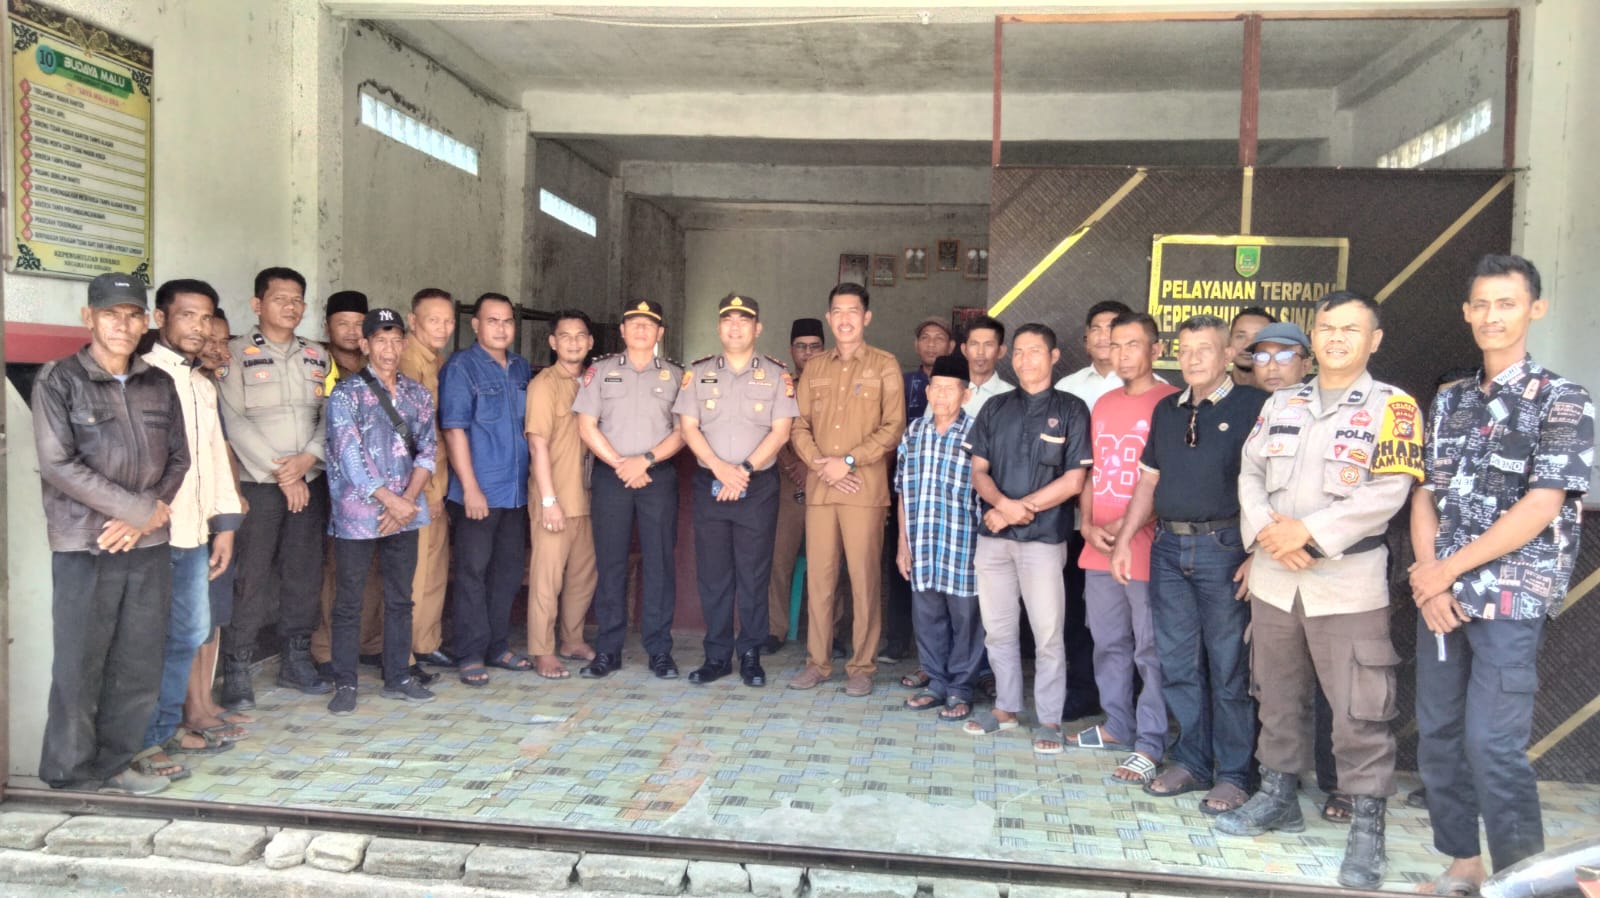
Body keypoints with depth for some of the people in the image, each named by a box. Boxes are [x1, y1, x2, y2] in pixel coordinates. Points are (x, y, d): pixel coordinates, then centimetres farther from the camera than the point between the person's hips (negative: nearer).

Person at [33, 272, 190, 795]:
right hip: (85, 547, -4)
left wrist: (141, 520, -6)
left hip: (149, 546, 4)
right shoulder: (58, 380, -2)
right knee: (80, 667, 0)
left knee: (139, 667, 7)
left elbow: (178, 459, 9)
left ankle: (113, 765, 22)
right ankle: (71, 776, 15)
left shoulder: (159, 385, 10)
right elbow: (59, 464, -10)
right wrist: (143, 508, -12)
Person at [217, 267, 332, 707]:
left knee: (304, 573, 8)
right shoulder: (235, 353, -1)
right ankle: (236, 671, 5)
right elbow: (236, 421, -8)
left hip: (310, 482, 4)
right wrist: (280, 475, -11)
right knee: (251, 579, -4)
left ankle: (296, 661, 20)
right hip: (257, 484, -4)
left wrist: (308, 457, -10)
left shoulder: (317, 356, 14)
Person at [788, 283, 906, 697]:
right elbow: (800, 426, 10)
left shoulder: (884, 365, 3)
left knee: (864, 578, -1)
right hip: (818, 487, 4)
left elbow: (893, 427, -4)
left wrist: (849, 461, -11)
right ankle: (818, 662, 15)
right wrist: (820, 463, -7)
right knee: (818, 577, 5)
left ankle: (861, 666, 8)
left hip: (864, 487, -3)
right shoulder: (814, 368, 15)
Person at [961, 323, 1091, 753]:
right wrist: (1004, 504, -12)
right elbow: (978, 471, 8)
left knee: (1047, 634, 1)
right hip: (993, 536, 4)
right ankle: (1006, 707, 26)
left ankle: (1049, 719, 14)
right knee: (998, 629, 12)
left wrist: (1020, 508, -11)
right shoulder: (996, 408, 11)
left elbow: (1073, 480, -6)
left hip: (1043, 538, -4)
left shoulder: (1071, 410, 0)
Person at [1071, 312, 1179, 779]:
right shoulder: (1104, 404, 15)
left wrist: (1129, 527, -16)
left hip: (1146, 548, -7)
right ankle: (1117, 726, 30)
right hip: (1099, 548, 7)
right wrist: (1088, 525, 3)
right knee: (1109, 643, 16)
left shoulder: (1171, 403, -7)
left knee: (1151, 649, 0)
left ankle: (1150, 744, 8)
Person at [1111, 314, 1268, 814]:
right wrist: (1125, 539, 12)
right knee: (1177, 663, 10)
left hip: (1223, 546, -6)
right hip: (1168, 547, 6)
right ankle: (1190, 762, 22)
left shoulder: (1252, 407, -3)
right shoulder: (1167, 410, 15)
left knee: (1228, 667, 0)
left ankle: (1233, 775, 11)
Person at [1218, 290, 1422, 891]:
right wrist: (1266, 529, -12)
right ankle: (1278, 796, 31)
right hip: (1273, 579, 5)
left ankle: (1367, 827, 10)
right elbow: (1250, 473, 7)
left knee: (1360, 712, -3)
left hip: (1349, 583, -5)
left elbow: (1387, 492, -12)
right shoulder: (1280, 405, 13)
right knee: (1278, 697, 16)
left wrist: (1308, 532, -18)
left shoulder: (1392, 407, -2)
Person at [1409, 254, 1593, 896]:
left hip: (1510, 598, -5)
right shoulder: (1450, 401, 12)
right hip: (1439, 594, 5)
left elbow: (1540, 508, -12)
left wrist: (1449, 571, -11)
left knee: (1492, 742, -9)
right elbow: (1425, 495, 9)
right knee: (1437, 734, 9)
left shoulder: (1561, 401, -4)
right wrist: (1428, 578, -5)